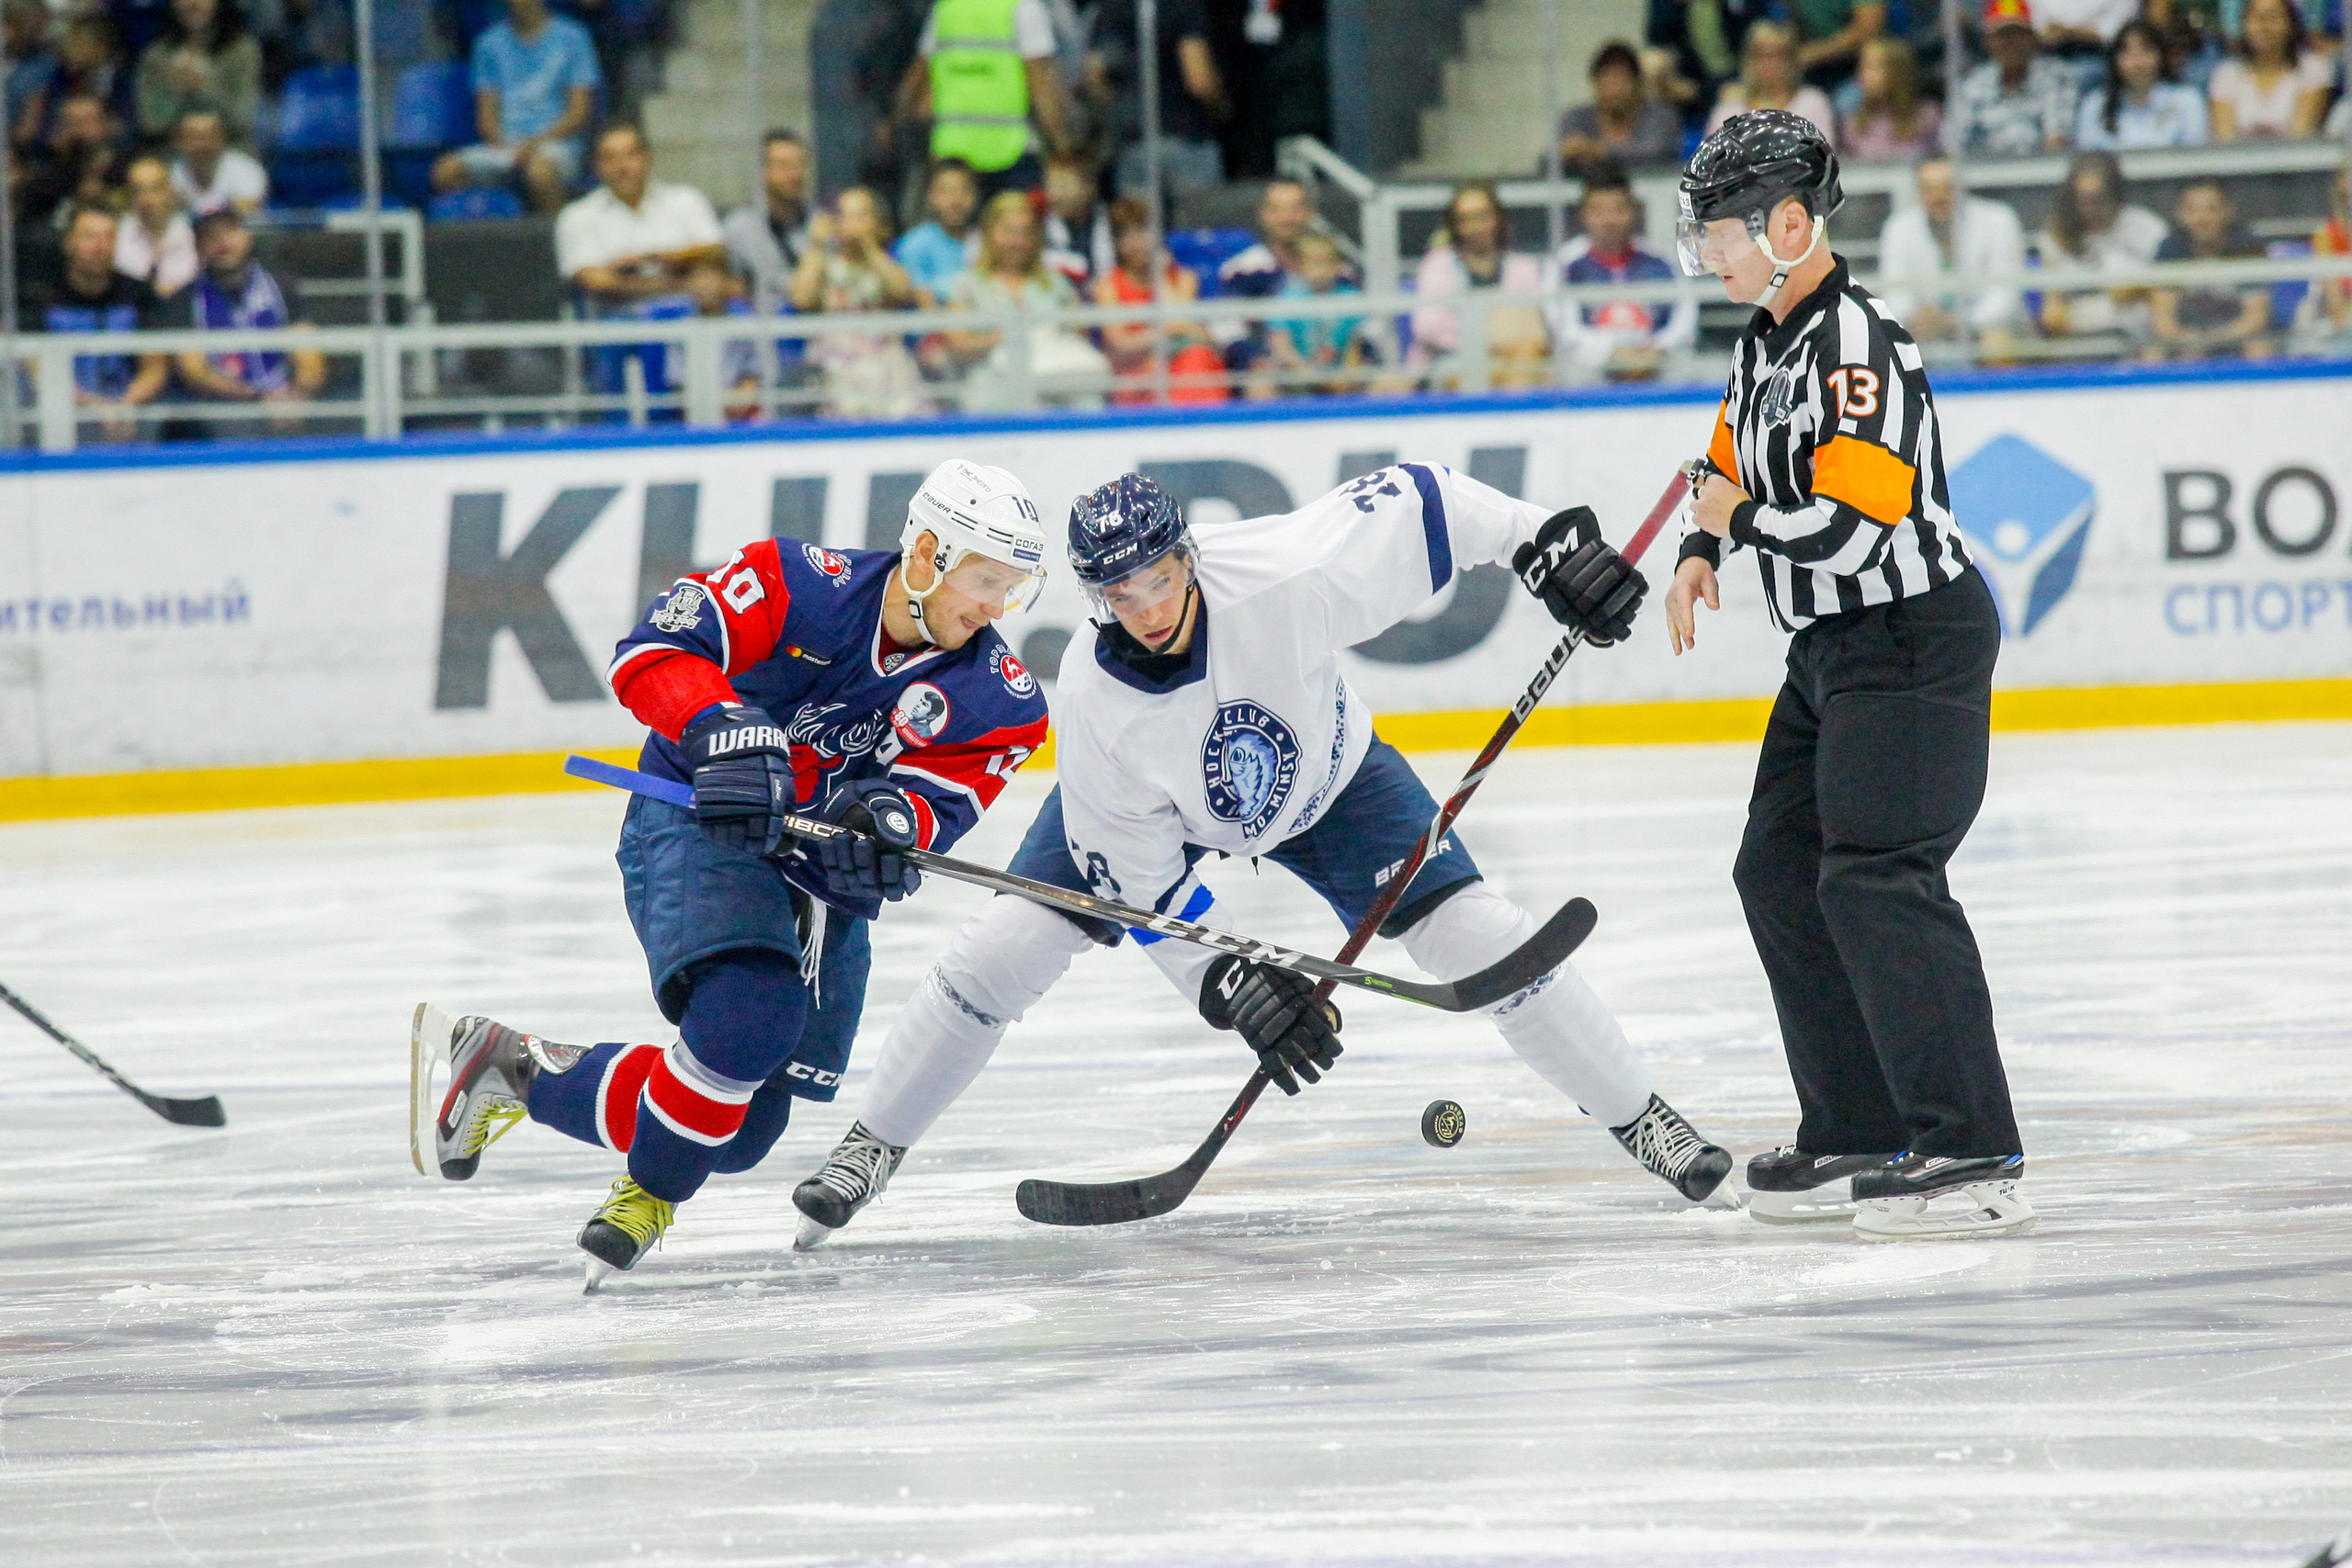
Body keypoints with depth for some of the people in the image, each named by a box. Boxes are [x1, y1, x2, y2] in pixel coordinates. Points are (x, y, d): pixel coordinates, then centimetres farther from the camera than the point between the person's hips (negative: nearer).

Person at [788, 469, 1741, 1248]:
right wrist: (1229, 984, -30)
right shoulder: (1092, 704, -34)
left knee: (1479, 937, -10)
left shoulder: (1286, 578, -40)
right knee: (1003, 949, -12)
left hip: (1326, 779, 0)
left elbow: (1413, 501, -26)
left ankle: (1641, 1119, 9)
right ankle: (871, 1147, 7)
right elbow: (1135, 879, -23)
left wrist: (1545, 544, -28)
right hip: (1154, 807, 0)